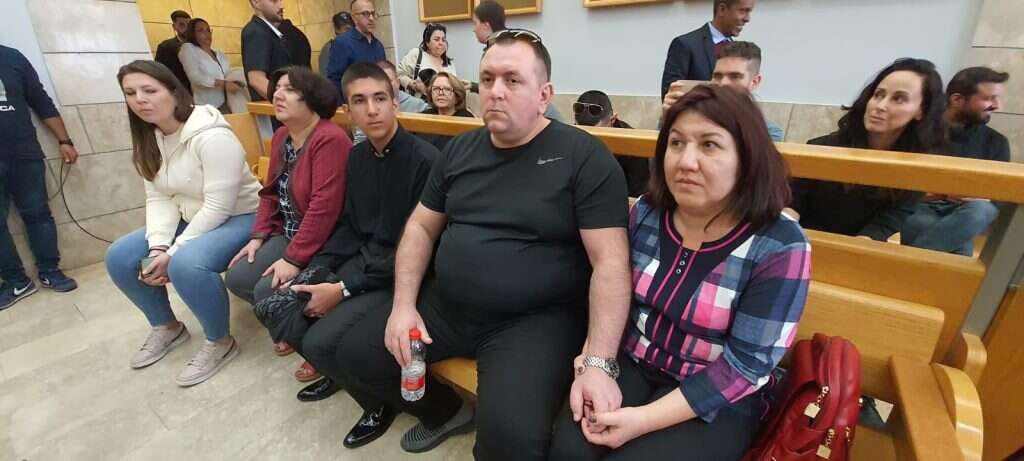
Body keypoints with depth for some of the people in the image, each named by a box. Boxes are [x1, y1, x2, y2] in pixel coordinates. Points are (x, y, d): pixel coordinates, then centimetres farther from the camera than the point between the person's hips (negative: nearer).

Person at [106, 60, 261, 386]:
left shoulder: (212, 136, -23)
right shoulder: (149, 139, 4)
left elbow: (219, 207, -26)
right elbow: (158, 198, 1)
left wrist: (172, 253, -21)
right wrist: (158, 247, -14)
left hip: (239, 218, -8)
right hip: (191, 220, 9)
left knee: (186, 264, -32)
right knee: (119, 257, 0)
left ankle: (220, 342, -8)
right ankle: (166, 327, 22)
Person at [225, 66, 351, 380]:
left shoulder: (330, 139, -22)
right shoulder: (281, 136, 9)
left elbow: (324, 206, -27)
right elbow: (271, 192, 15)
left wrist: (294, 259, -25)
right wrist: (258, 236, 5)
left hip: (323, 243, -9)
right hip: (288, 234, 9)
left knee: (268, 291, -18)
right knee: (237, 278, 2)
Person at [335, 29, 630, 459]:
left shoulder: (584, 156, -10)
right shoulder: (460, 150, 8)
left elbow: (610, 262, -14)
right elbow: (421, 227, 12)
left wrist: (598, 363, -22)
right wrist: (403, 305, 0)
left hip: (536, 319, -5)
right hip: (445, 306, 6)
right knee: (355, 355, 5)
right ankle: (447, 411, 28)